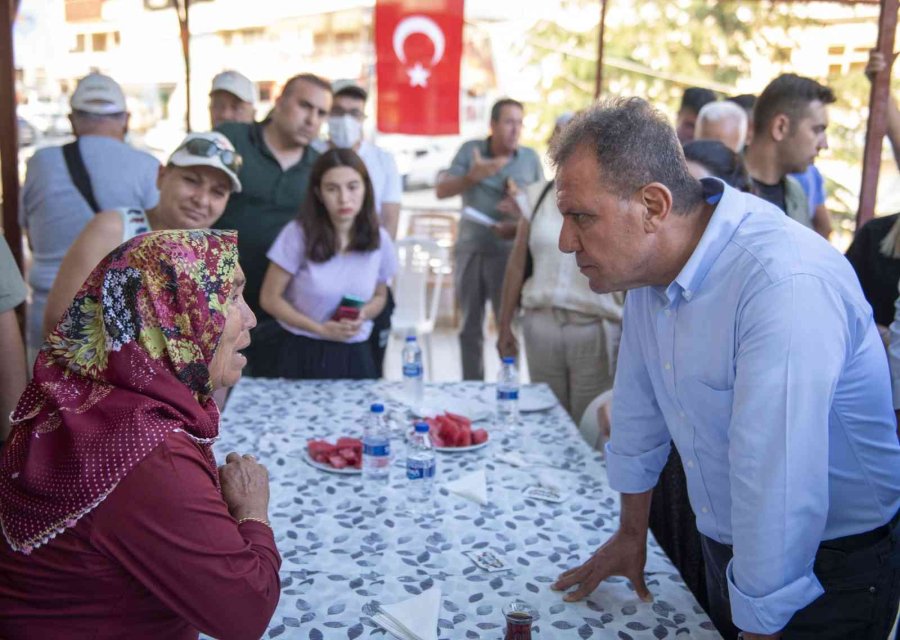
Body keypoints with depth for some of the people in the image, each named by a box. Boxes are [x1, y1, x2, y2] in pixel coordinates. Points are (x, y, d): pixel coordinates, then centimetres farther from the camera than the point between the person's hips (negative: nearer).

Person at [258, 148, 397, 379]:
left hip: (354, 356, 2)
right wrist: (321, 329, -15)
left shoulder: (379, 239, -4)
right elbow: (270, 298, -7)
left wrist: (363, 315, -10)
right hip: (300, 354, -2)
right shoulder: (298, 234, -12)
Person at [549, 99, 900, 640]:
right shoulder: (650, 257, -6)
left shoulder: (787, 286, -34)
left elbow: (778, 491, -33)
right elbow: (640, 403, 6)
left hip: (831, 569, -6)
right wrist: (632, 533, 15)